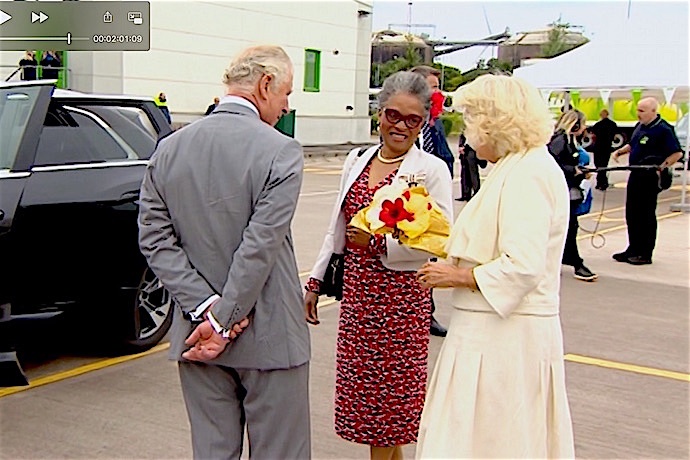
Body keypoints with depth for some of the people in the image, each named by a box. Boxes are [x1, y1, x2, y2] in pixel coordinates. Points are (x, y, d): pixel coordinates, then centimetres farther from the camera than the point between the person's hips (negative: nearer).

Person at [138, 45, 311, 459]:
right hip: (267, 337, -5)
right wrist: (221, 320, -12)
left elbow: (156, 239, -2)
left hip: (196, 331, 5)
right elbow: (261, 247, -18)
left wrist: (203, 307, -6)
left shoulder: (169, 149, 2)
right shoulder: (281, 151, -14)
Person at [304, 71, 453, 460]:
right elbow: (337, 229, 16)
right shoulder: (357, 160, 10)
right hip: (356, 292, 6)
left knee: (387, 403, 3)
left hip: (401, 297, -6)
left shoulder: (431, 170, -8)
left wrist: (378, 241, -22)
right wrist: (316, 281, 17)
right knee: (361, 395, 12)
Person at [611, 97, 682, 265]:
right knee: (632, 213, 12)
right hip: (636, 175, 8)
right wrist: (620, 151, 7)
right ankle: (633, 249, 23)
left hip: (650, 177, -8)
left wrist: (661, 168, -22)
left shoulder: (663, 129, -15)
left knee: (647, 215, -1)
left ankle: (646, 254, 8)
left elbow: (677, 153, -16)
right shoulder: (640, 126, 10)